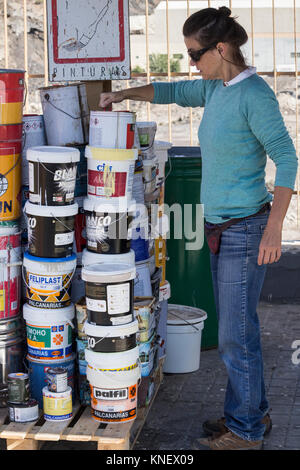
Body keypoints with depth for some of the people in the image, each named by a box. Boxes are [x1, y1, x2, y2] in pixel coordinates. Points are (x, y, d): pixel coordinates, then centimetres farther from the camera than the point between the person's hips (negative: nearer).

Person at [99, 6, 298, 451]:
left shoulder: (254, 94, -17)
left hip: (244, 231, -9)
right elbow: (173, 91, 26)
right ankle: (254, 412, 31)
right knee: (235, 327, 17)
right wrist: (121, 95, 20)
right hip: (221, 229, 9)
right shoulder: (216, 89, 8)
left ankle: (245, 430, 15)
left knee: (236, 335, 0)